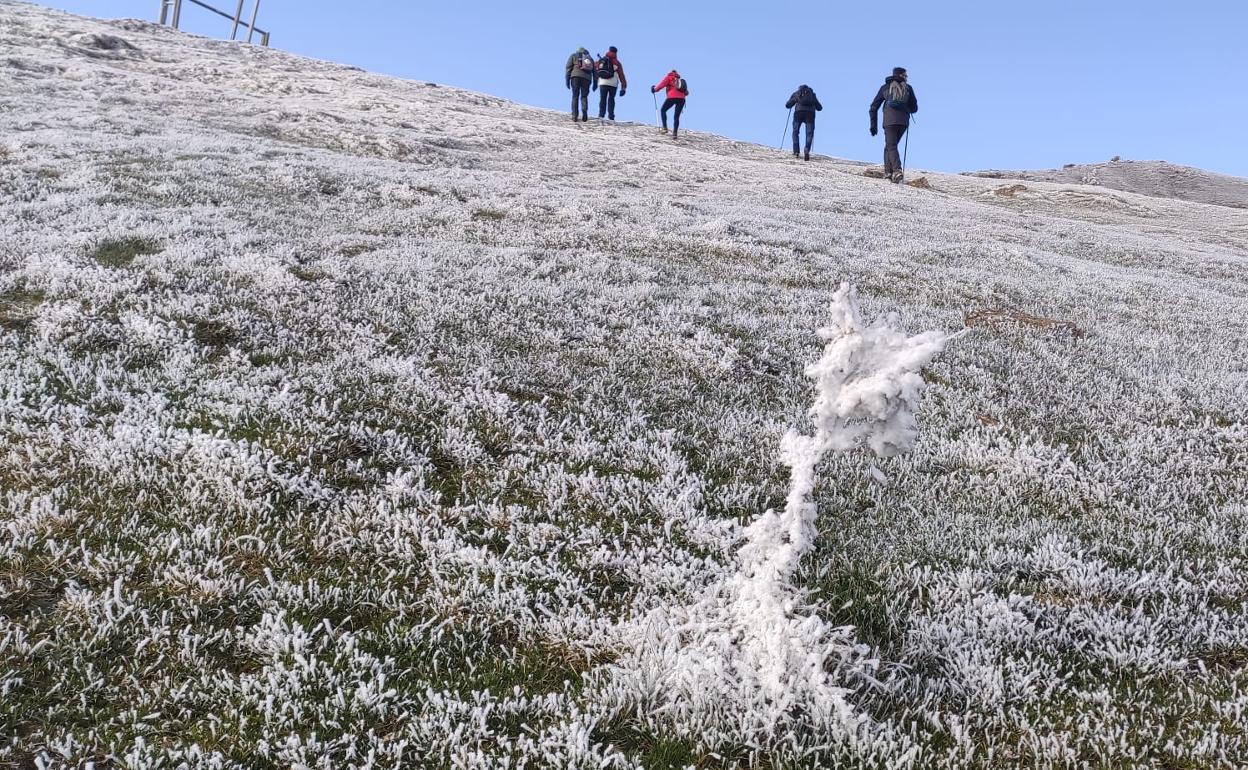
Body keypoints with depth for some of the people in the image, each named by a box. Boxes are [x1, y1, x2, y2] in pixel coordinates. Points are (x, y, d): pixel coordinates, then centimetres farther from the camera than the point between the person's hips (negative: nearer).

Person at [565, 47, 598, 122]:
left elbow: (568, 68, 7)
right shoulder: (590, 58, 26)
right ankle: (584, 112, -19)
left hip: (575, 76, -2)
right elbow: (595, 71, 20)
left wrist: (567, 79, 4)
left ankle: (574, 116, -11)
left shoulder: (574, 56, 19)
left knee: (575, 96, 1)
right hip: (587, 78, 2)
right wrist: (595, 83, 19)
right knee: (584, 96, 7)